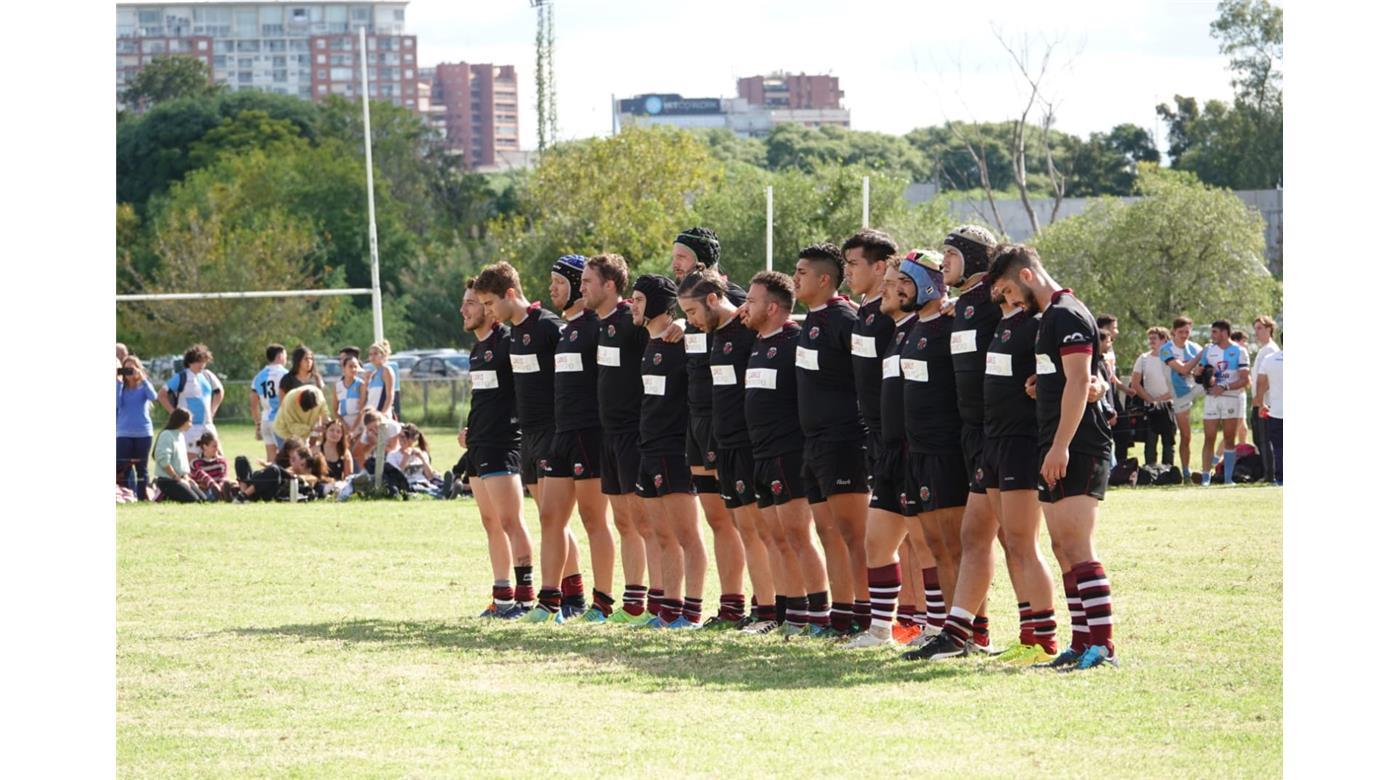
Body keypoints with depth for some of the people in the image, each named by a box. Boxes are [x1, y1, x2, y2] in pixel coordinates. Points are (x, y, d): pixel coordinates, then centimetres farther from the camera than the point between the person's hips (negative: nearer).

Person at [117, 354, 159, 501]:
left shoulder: (144, 386, 6)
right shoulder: (121, 387, 7)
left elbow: (153, 397, -14)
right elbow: (116, 403, -9)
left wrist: (142, 378, -16)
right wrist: (118, 382, -10)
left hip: (143, 432, 0)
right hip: (124, 433, 0)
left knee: (141, 467, 4)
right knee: (123, 468, -6)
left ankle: (143, 497, 8)